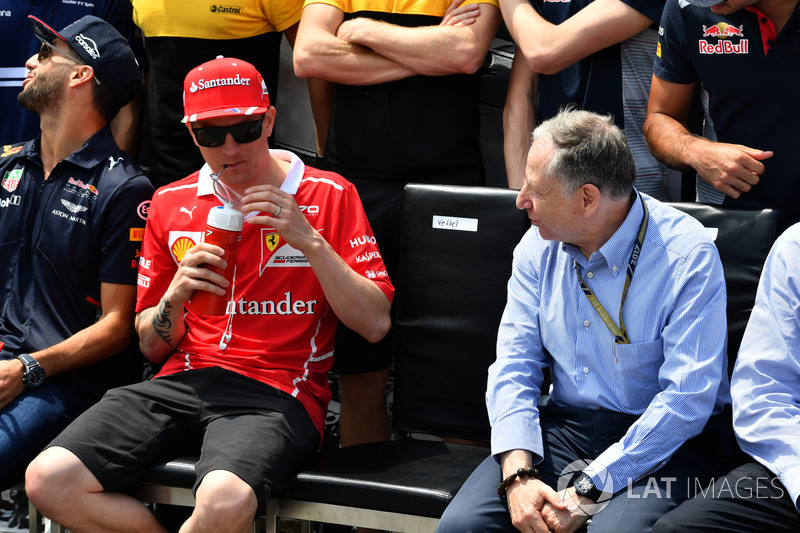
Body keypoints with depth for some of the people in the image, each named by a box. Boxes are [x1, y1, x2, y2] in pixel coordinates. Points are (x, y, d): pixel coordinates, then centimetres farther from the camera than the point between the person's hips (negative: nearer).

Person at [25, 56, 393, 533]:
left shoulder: (329, 196, 4)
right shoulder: (172, 204, 15)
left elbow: (375, 324, -3)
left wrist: (308, 240, -13)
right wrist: (175, 296, -5)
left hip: (276, 393, -4)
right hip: (184, 383, 5)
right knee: (48, 480, -19)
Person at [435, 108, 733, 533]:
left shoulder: (688, 257, -15)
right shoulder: (539, 247, 3)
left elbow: (686, 400, -19)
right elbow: (513, 367, 2)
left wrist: (588, 491, -22)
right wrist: (518, 475, -16)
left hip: (663, 443, -4)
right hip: (562, 425, 4)